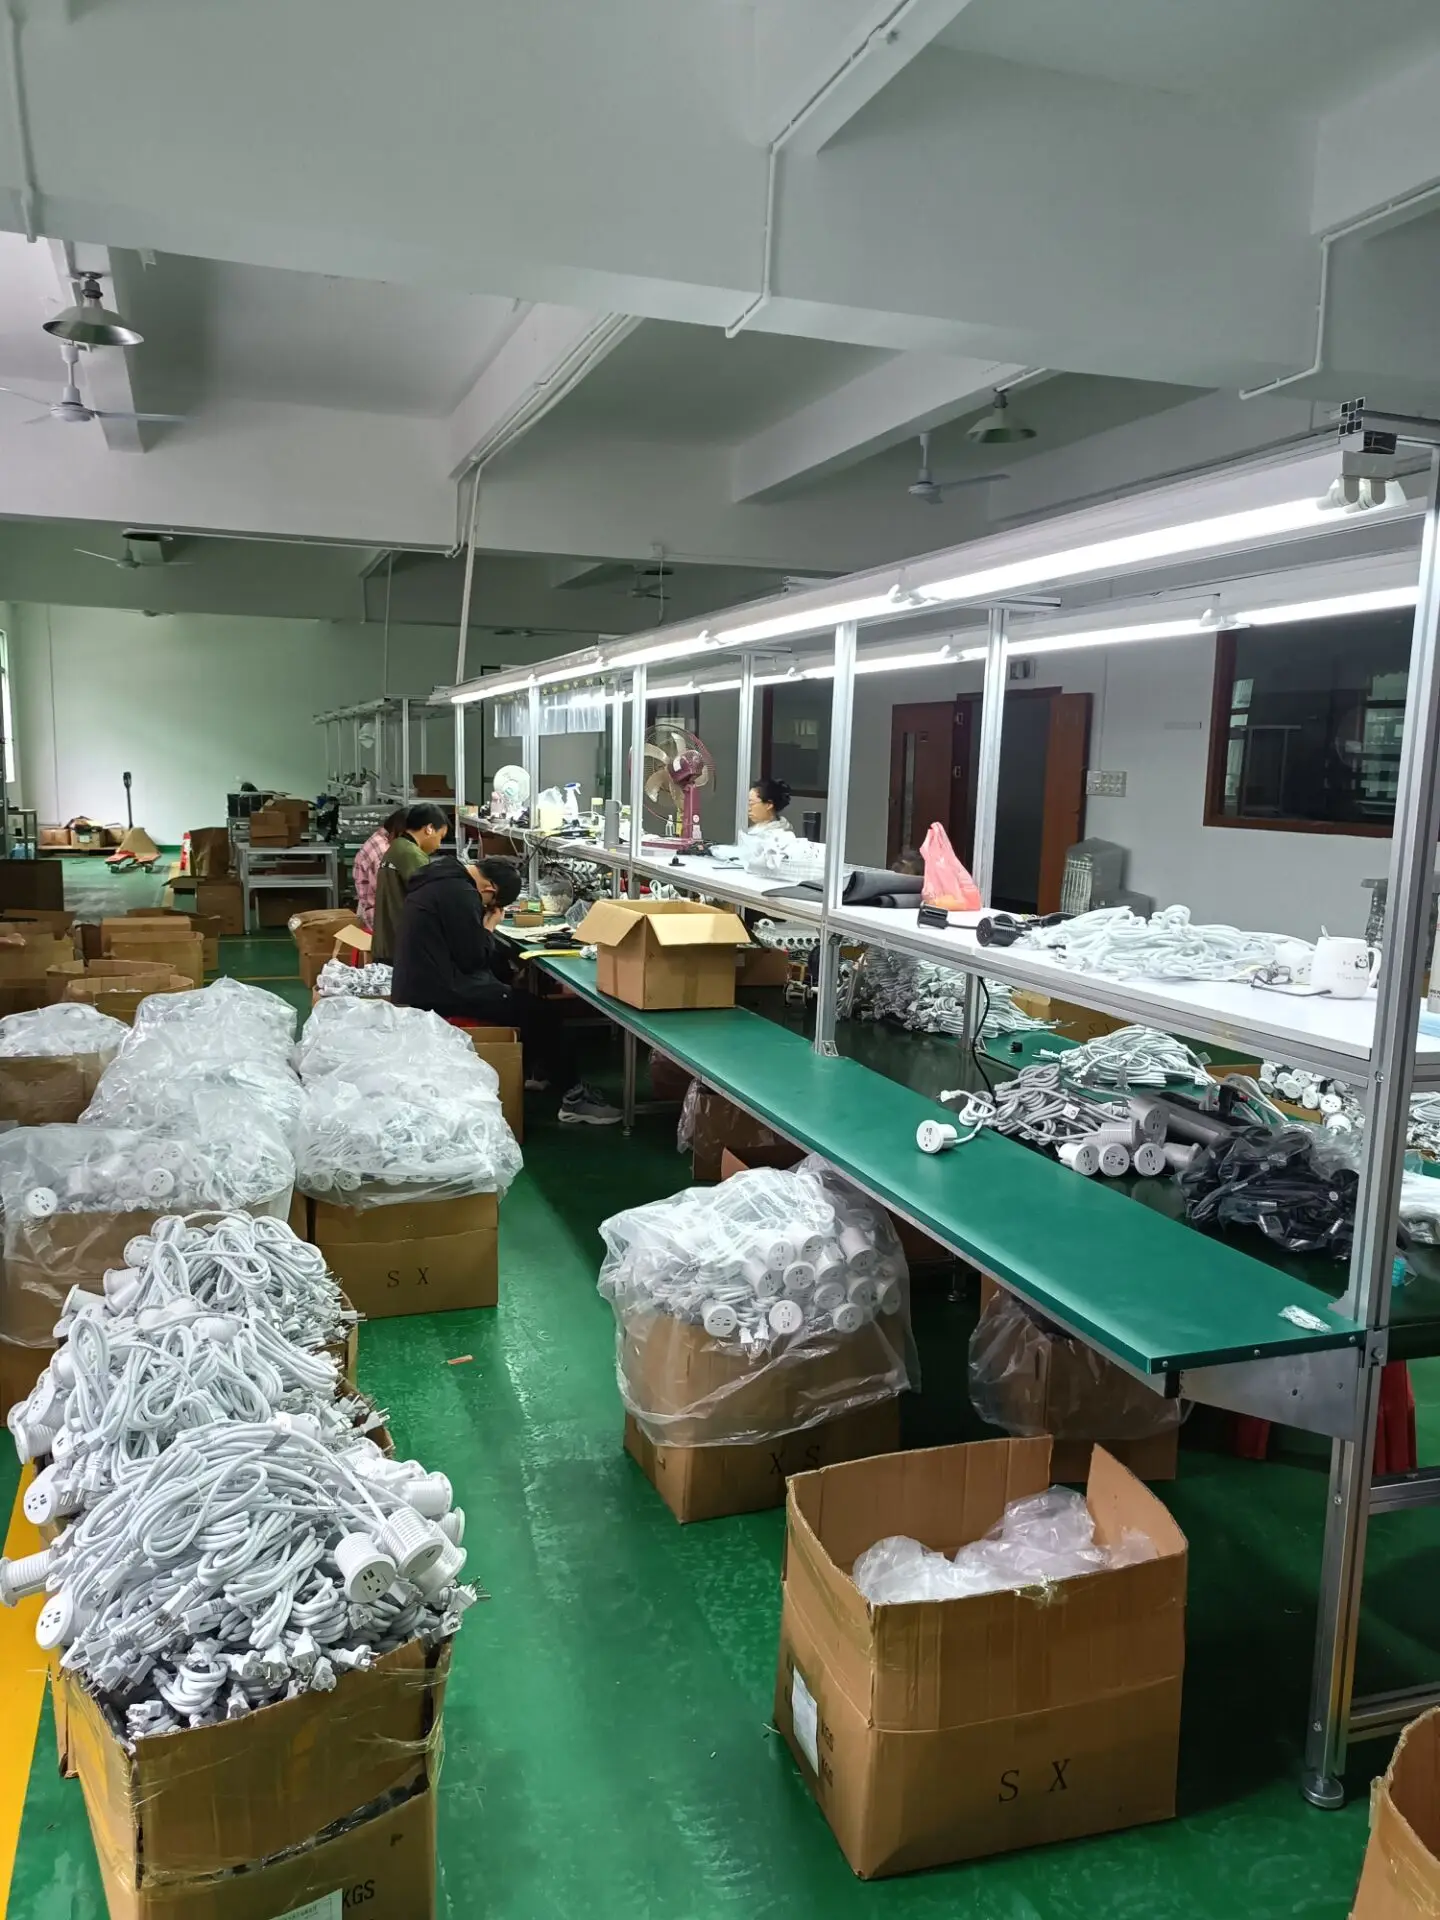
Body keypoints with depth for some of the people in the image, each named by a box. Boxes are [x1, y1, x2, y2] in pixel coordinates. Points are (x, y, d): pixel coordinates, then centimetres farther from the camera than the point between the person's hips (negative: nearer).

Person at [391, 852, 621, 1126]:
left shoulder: (443, 878, 11)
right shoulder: (460, 894, -21)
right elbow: (474, 959, -18)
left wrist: (483, 927, 4)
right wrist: (489, 928, -4)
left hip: (425, 984, 11)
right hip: (439, 993, -11)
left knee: (518, 993, 26)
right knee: (543, 1012, -5)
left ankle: (532, 1070, 34)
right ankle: (573, 1097, 3)